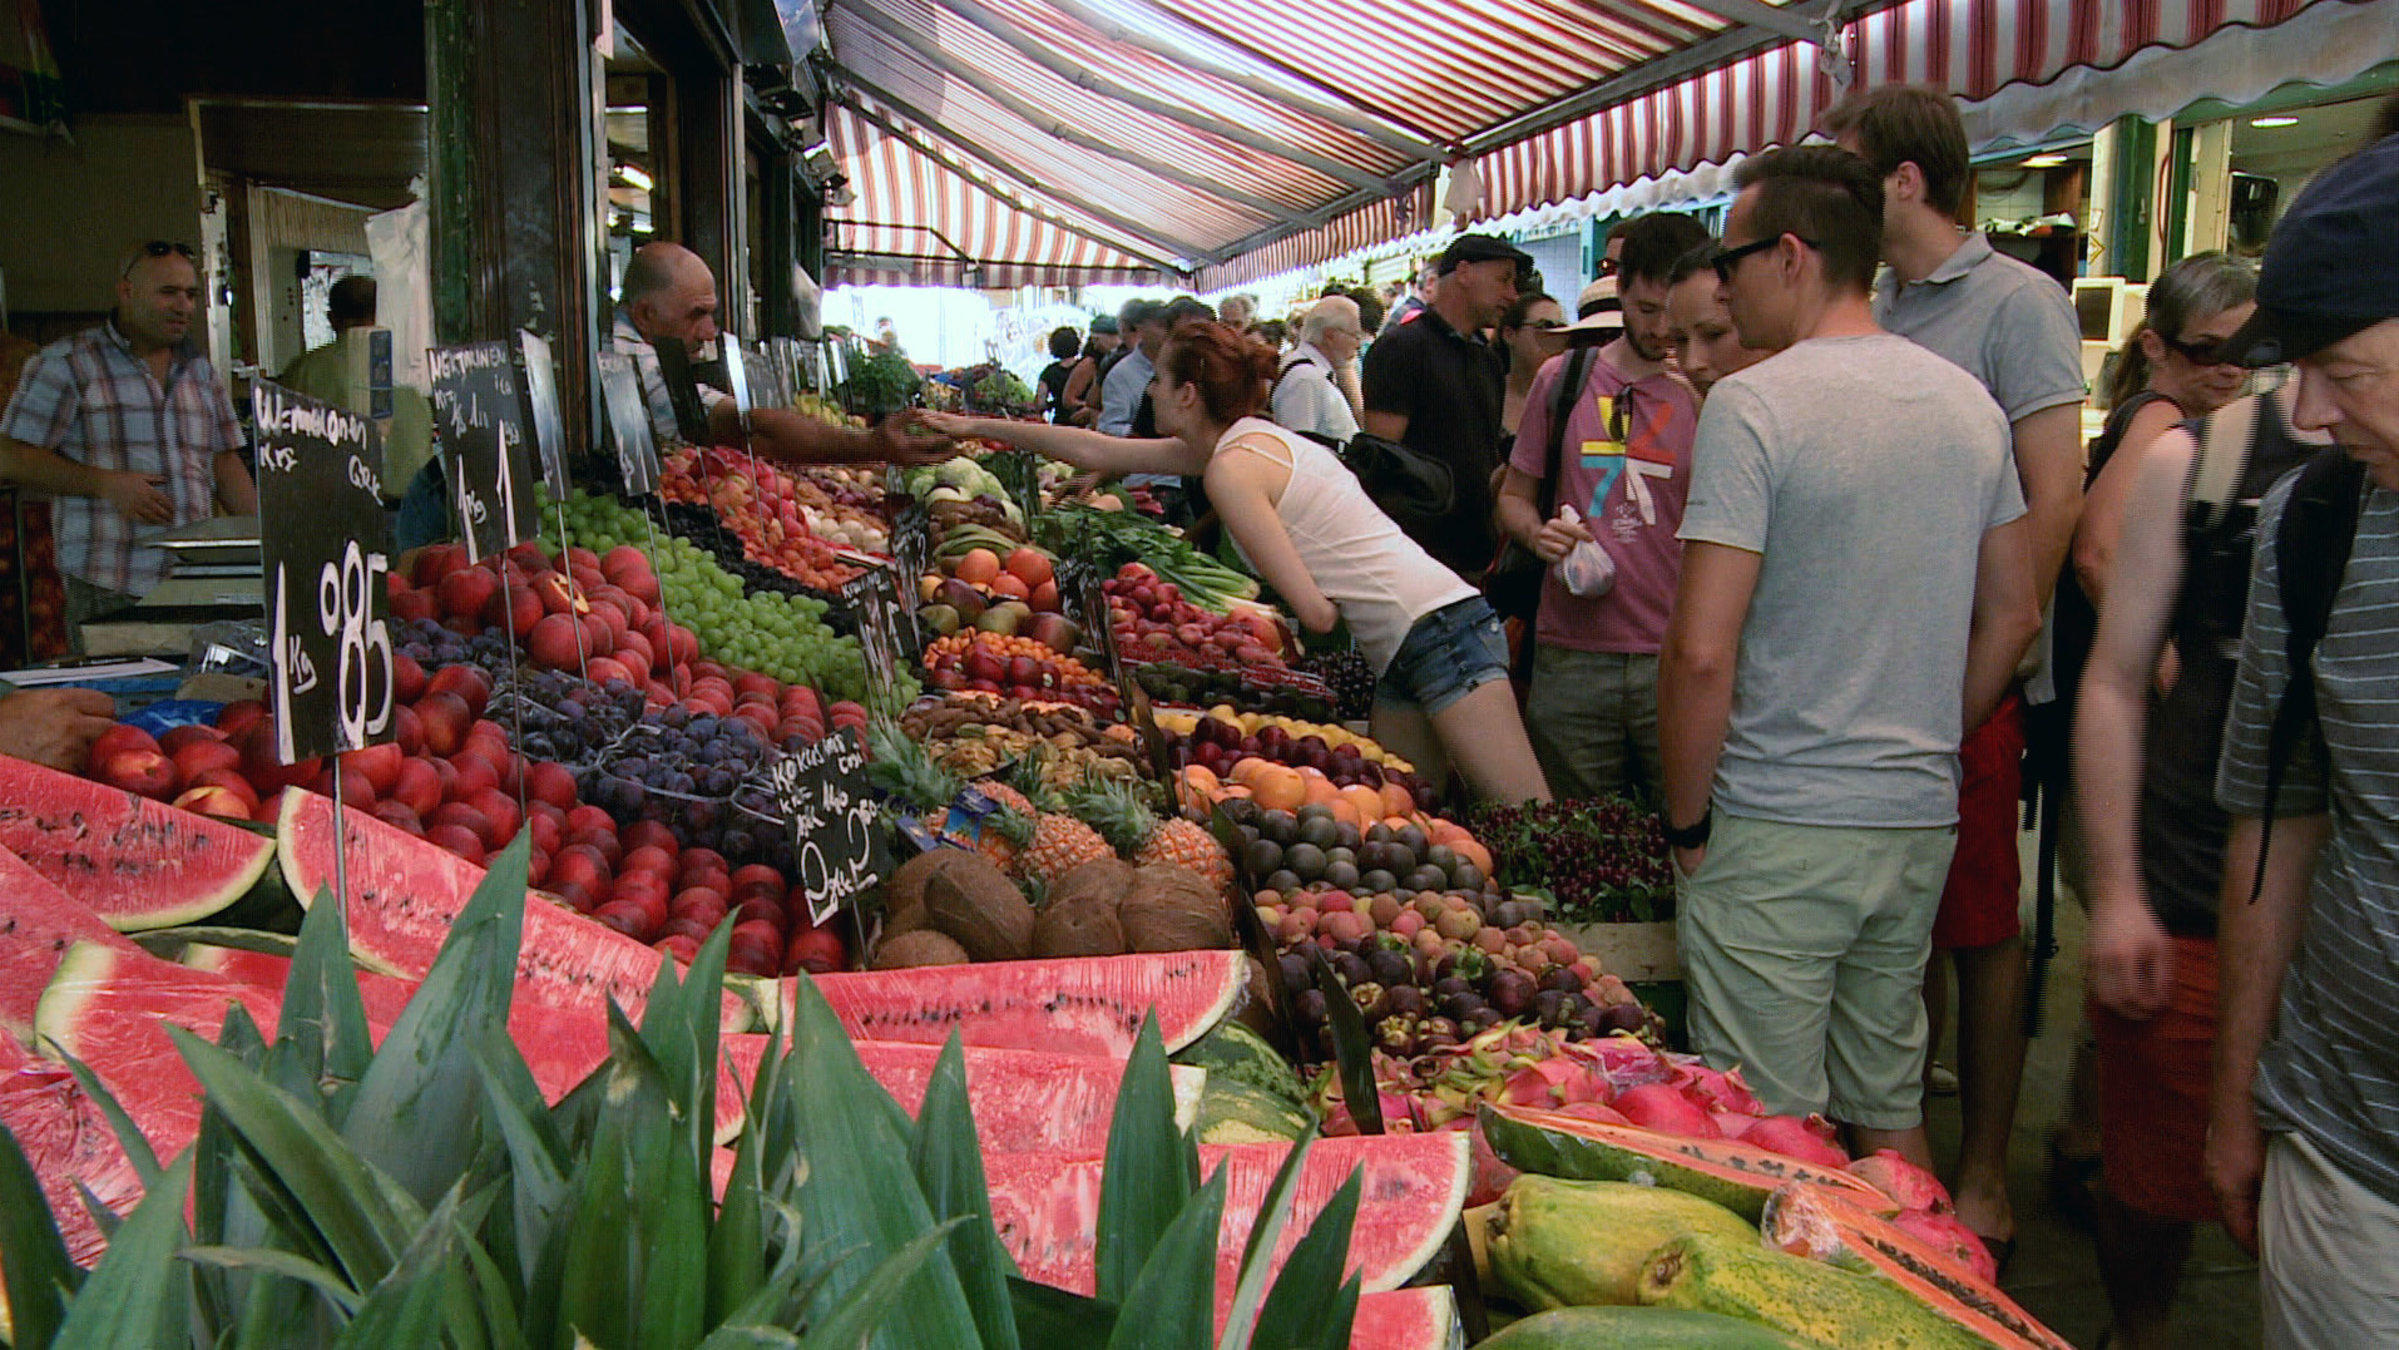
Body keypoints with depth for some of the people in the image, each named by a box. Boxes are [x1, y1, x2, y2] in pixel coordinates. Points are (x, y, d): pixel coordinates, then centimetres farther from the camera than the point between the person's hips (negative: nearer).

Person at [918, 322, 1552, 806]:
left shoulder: (1232, 466, -12)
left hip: (1437, 630, -9)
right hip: (1402, 656, 9)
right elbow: (1096, 451, 25)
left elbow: (1314, 612, -15)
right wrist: (977, 427, 30)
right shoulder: (1242, 439, 15)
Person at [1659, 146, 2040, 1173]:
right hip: (1921, 819, 7)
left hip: (1777, 828, -7)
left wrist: (1687, 820, -8)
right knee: (1889, 1108, 21)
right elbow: (2013, 618, 14)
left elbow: (1702, 652, -19)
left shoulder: (1752, 404, -15)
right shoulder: (1968, 403, 7)